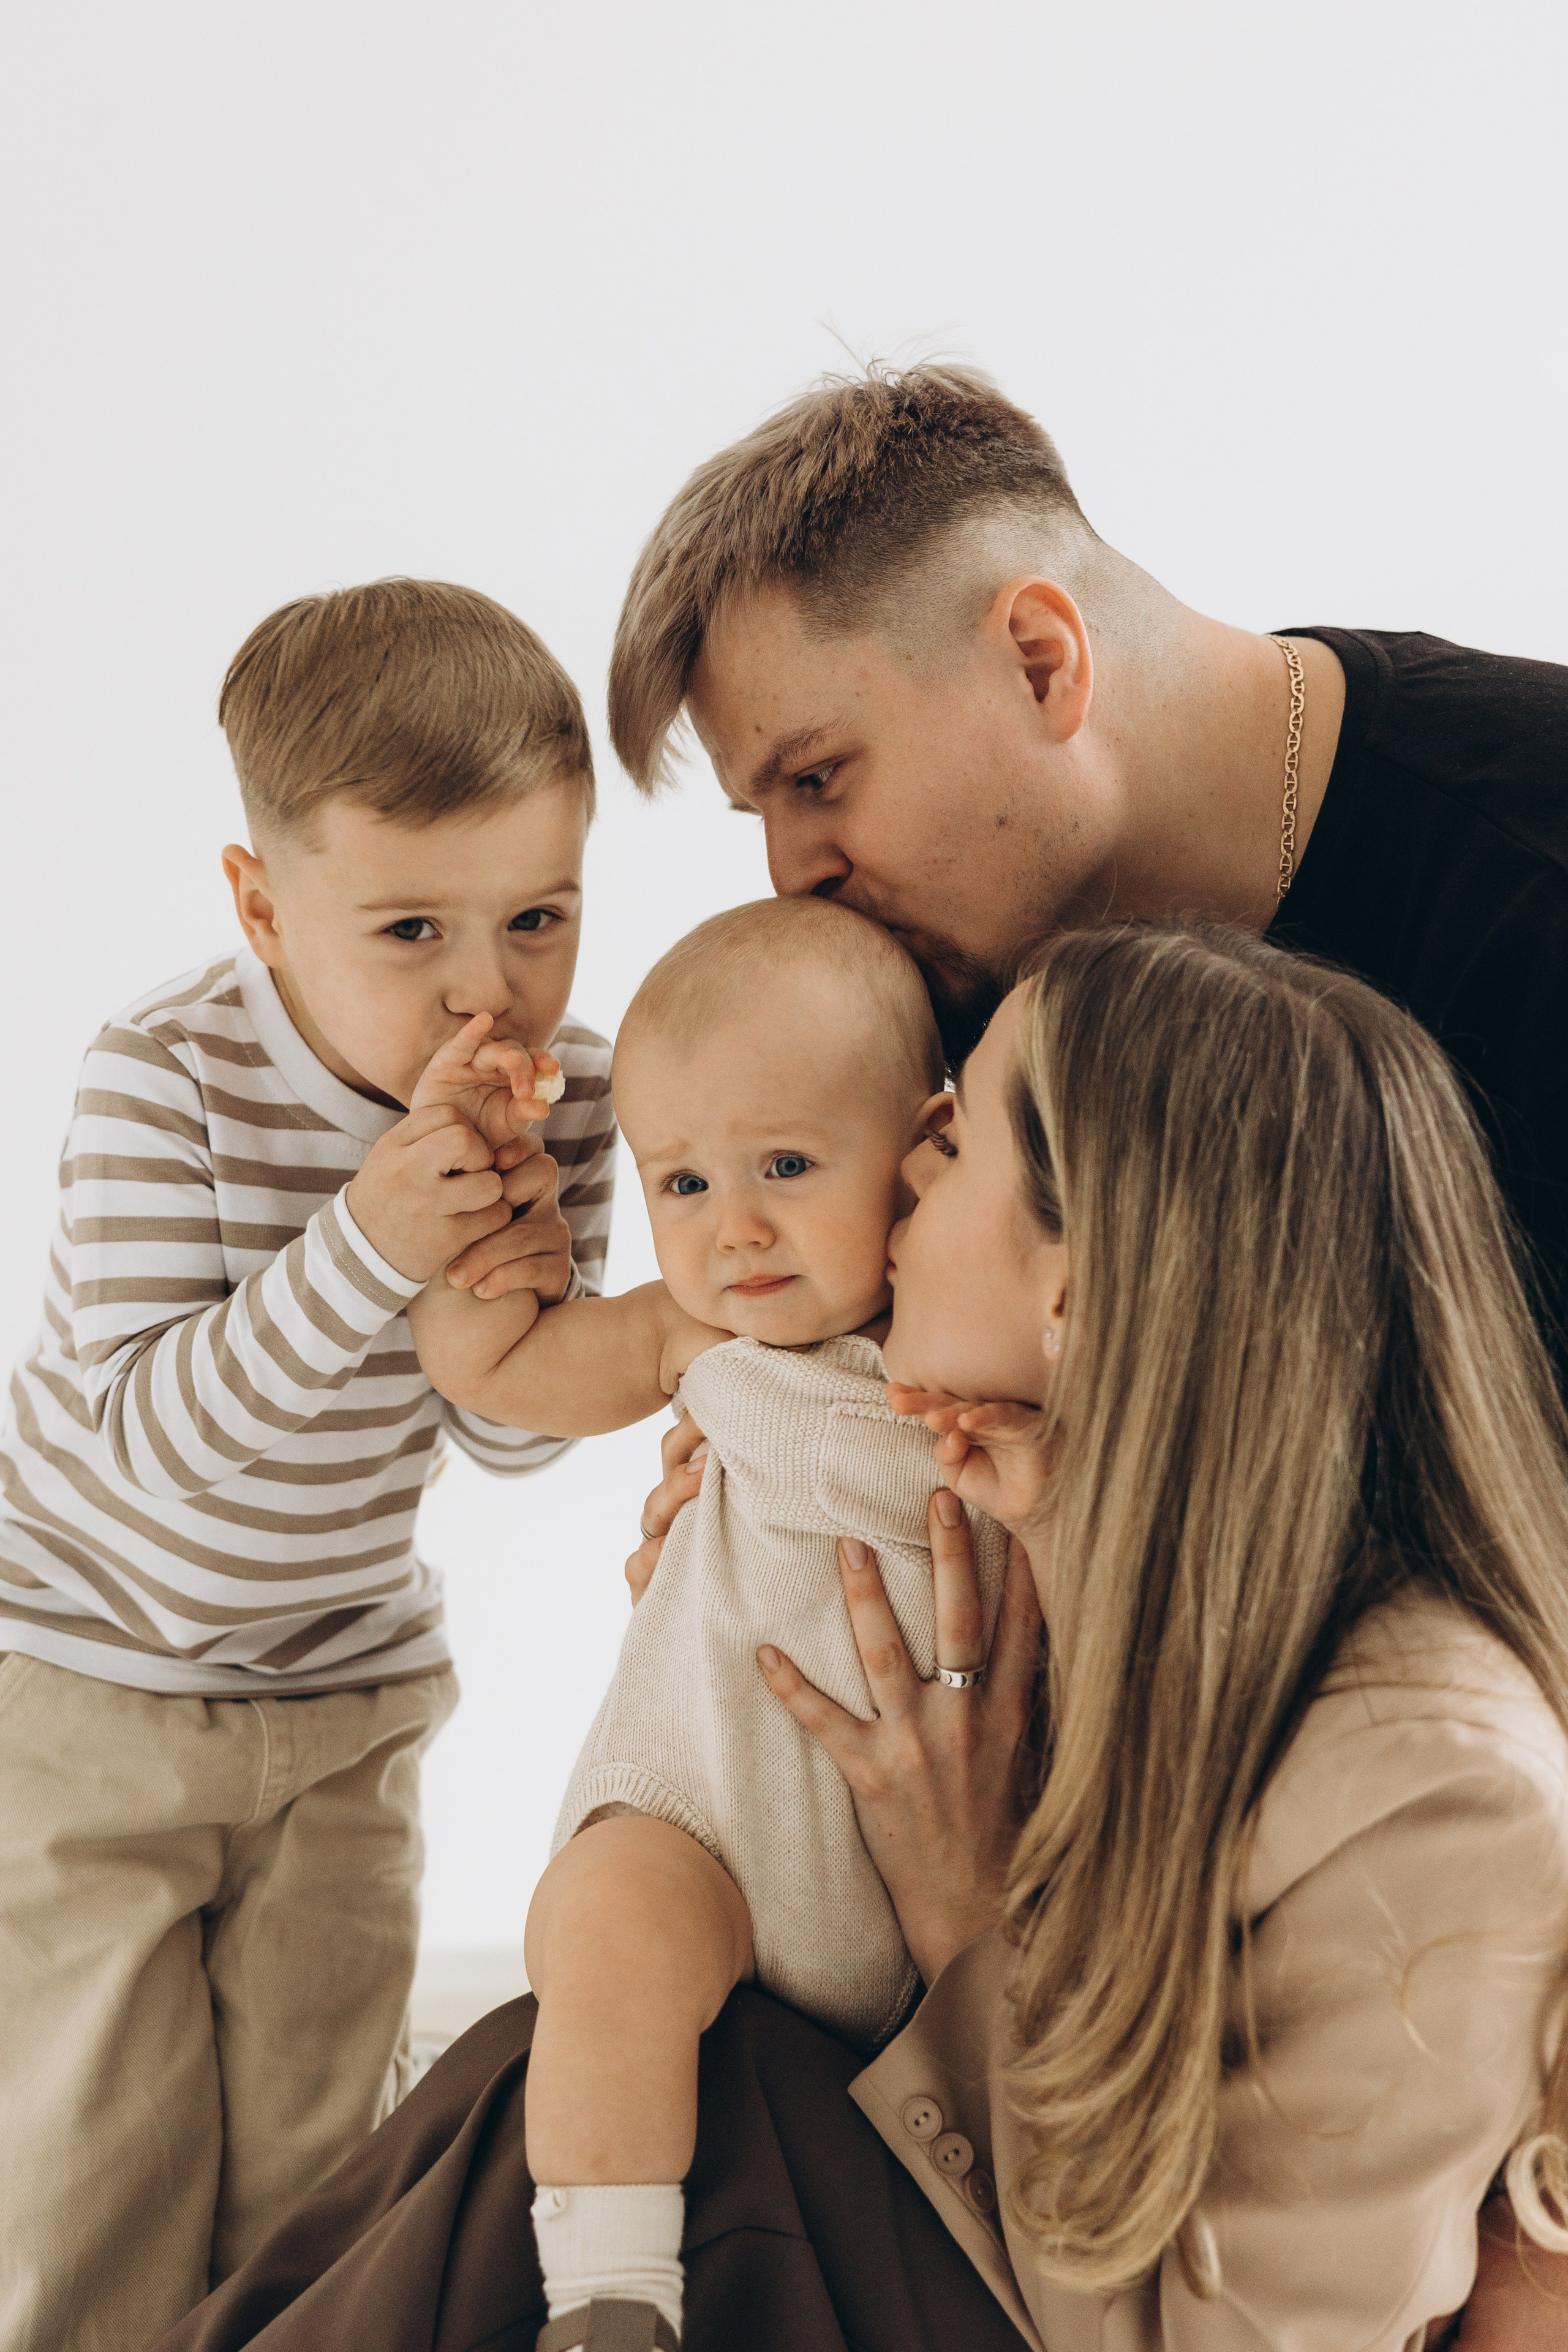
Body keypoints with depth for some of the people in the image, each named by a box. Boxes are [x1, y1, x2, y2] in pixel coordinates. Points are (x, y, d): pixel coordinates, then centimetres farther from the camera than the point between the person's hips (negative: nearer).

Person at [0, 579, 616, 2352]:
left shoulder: (565, 1096, -13)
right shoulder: (167, 1081, -26)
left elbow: (509, 1443, -5)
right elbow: (149, 1433, -31)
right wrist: (362, 1250, -42)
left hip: (344, 1685, 4)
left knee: (317, 2162, 11)